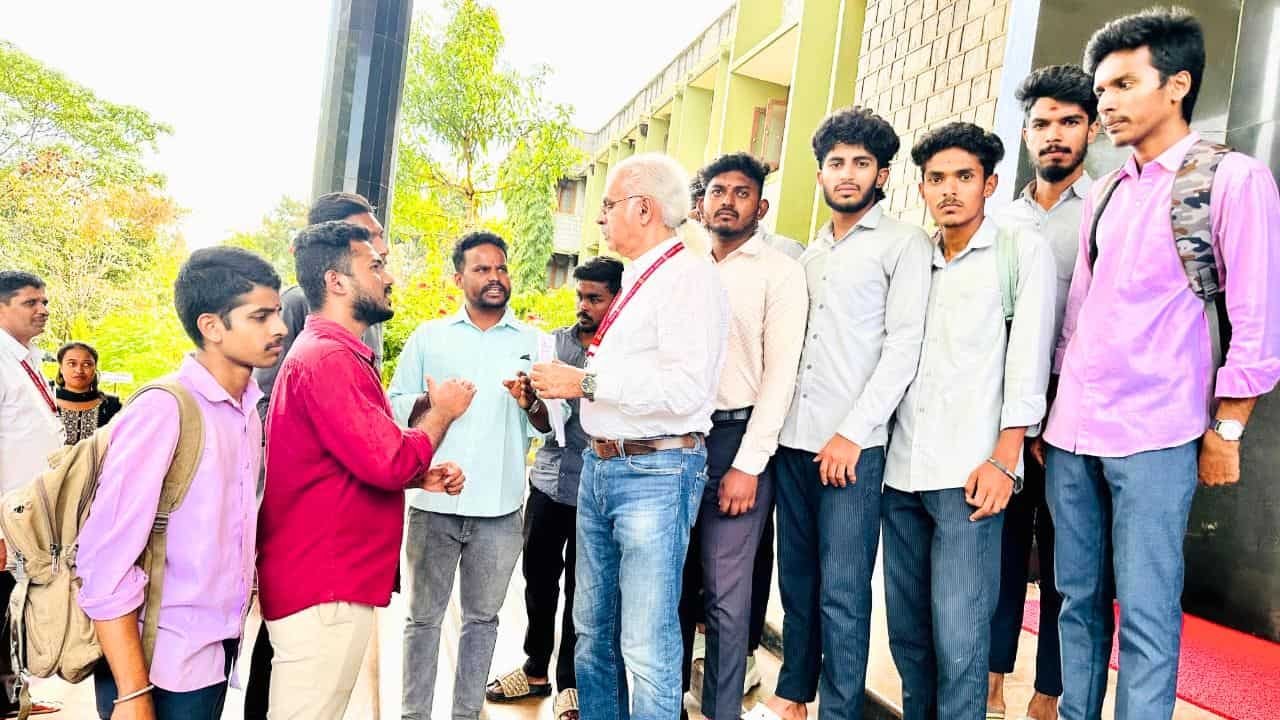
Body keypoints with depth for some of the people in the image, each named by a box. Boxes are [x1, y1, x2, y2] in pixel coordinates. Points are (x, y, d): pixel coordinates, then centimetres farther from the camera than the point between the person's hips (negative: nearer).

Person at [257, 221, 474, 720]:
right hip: (323, 587, -11)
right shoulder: (327, 358, -19)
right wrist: (441, 413, -7)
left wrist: (422, 476, 7)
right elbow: (388, 462, -25)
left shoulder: (337, 355, 17)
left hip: (333, 579, 11)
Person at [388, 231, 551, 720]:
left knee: (482, 617, 13)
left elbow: (551, 424, 2)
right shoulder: (428, 337, 8)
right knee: (424, 615, 8)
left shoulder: (534, 342, 7)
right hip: (433, 501, 0)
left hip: (500, 507, 1)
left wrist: (531, 403, -18)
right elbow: (396, 405, 4)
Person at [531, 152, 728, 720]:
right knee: (594, 628, 19)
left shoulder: (689, 277, -12)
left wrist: (585, 381, -18)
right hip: (600, 466, 9)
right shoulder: (635, 280, 16)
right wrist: (557, 384, 10)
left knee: (646, 645, -2)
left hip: (655, 474, -9)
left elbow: (685, 386, -24)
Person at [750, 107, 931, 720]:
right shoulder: (810, 253, 18)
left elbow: (903, 346, -9)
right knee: (796, 579, 13)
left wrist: (851, 432, -14)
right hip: (793, 439, 6)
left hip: (854, 445, -6)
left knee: (842, 590, -2)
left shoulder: (903, 243, 0)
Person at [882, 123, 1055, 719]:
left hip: (968, 473, -5)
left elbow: (1028, 360, -4)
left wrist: (1004, 459, -11)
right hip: (901, 469, 5)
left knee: (957, 642, -4)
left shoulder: (1023, 250, 3)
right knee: (906, 629, 12)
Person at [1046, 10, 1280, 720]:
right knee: (1077, 599, 12)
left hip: (1153, 437, -5)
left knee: (1146, 614, -1)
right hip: (1071, 432, 6)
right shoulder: (1103, 194, 15)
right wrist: (1052, 412, 14)